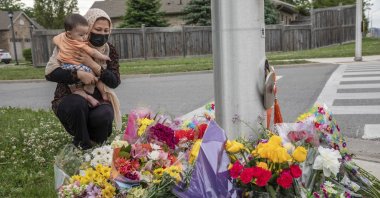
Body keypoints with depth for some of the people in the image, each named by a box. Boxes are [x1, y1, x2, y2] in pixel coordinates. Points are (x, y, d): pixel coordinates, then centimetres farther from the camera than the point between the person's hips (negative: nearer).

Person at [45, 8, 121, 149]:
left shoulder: (110, 50, -1)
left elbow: (115, 82, -9)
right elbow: (50, 72, -19)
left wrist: (92, 65, -22)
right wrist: (79, 74, -31)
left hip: (97, 101, 2)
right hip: (69, 101, -2)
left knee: (103, 116, -31)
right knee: (78, 103, -37)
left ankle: (95, 146, 5)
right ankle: (83, 146, -11)